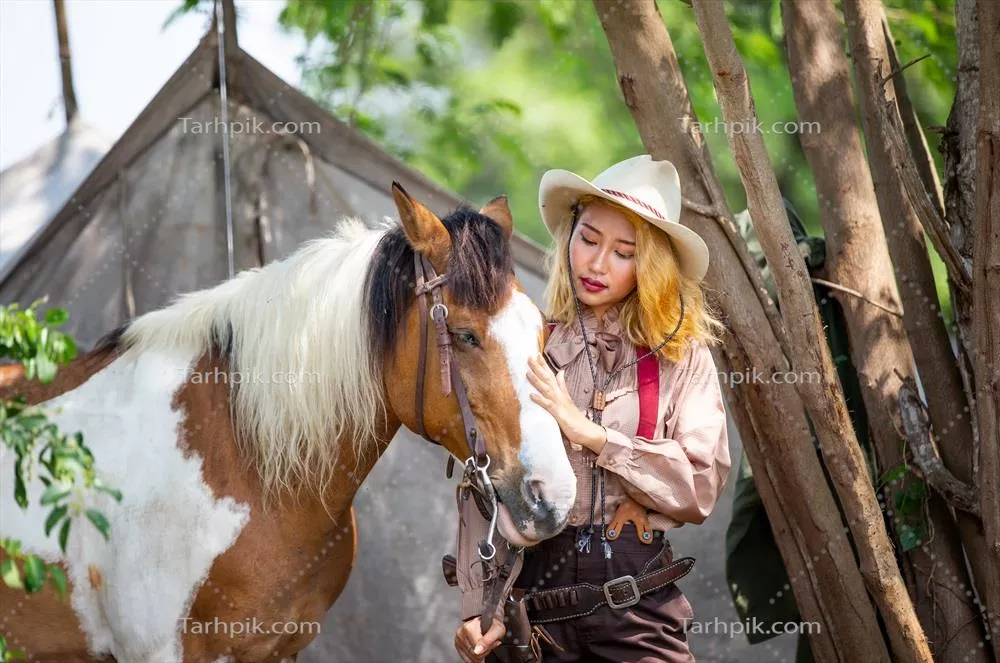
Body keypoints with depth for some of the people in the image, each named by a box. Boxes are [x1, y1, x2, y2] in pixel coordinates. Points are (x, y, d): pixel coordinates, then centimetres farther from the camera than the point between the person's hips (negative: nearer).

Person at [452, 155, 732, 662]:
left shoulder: (683, 358, 4)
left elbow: (701, 488, -7)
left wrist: (591, 433, -15)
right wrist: (480, 606, -13)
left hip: (639, 602, 0)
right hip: (532, 595, 0)